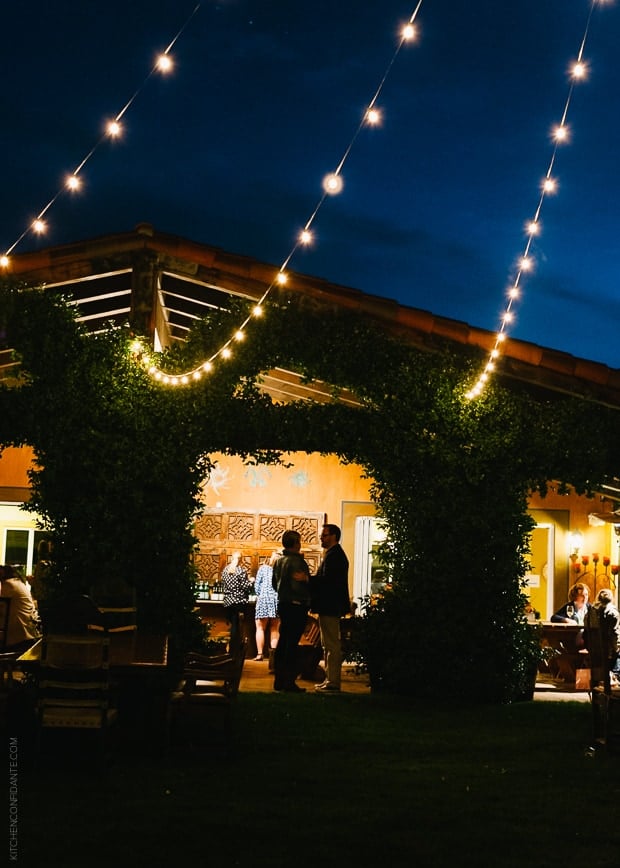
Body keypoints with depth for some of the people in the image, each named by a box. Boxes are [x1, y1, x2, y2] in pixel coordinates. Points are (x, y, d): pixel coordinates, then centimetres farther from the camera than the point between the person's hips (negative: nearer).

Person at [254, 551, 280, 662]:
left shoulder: (263, 568, 5)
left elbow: (257, 584, 5)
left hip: (264, 599, -1)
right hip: (278, 600, 1)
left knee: (260, 628, 3)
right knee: (275, 629, 10)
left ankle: (260, 653, -5)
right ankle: (273, 652, -2)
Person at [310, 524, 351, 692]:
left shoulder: (334, 555, -16)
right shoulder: (335, 554, 18)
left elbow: (326, 580, -24)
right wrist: (310, 580, 9)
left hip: (330, 607, -11)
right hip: (330, 606, 11)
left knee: (332, 645, -8)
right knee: (329, 645, 15)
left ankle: (333, 682, -5)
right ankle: (330, 680, 20)